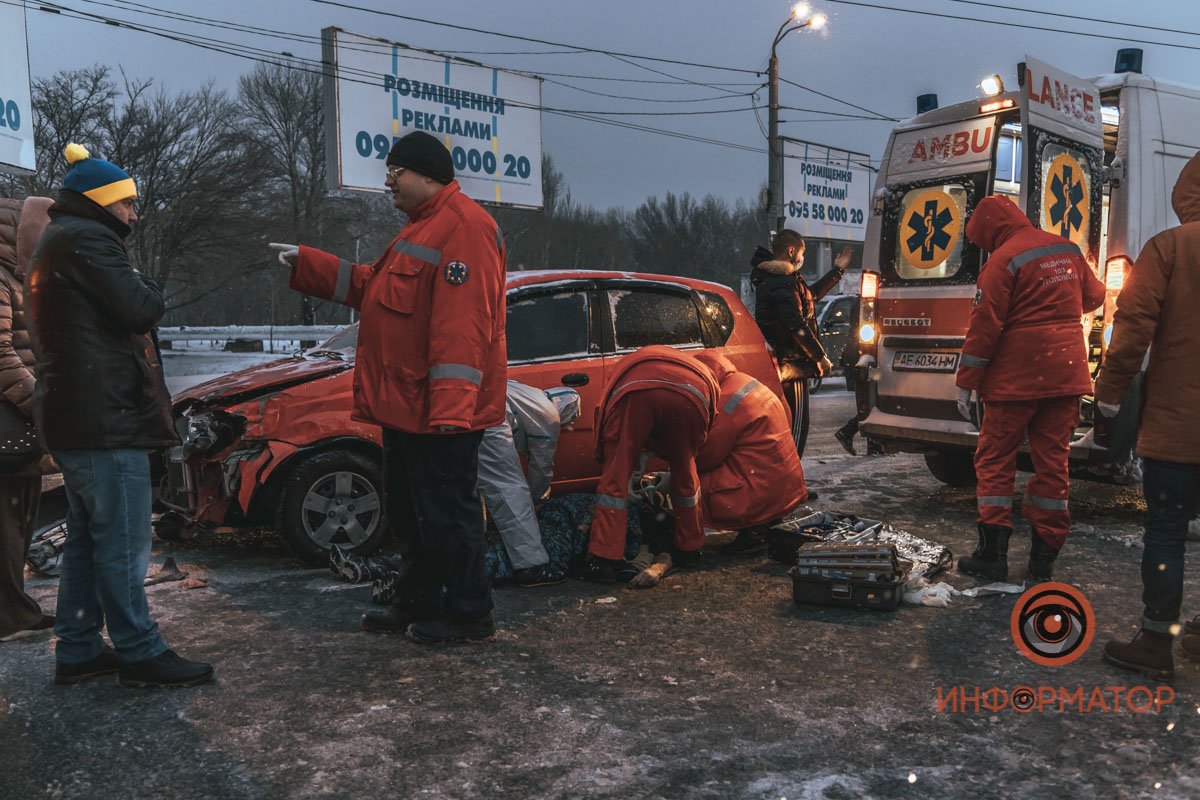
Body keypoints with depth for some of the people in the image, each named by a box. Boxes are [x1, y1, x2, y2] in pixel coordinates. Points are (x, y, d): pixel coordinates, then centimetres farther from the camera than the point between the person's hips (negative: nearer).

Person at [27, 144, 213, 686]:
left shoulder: (54, 244, 23)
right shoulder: (86, 239, -11)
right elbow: (140, 310, -19)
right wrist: (148, 288, 0)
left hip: (71, 418, 11)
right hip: (105, 418, -11)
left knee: (86, 539, 15)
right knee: (122, 542, -6)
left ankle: (77, 651, 22)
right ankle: (139, 654, 0)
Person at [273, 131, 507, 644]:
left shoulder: (463, 227, -16)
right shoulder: (424, 226, 20)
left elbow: (462, 324, -25)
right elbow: (372, 287, 25)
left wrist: (451, 404, -29)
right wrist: (307, 265, 20)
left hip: (437, 410, -11)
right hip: (406, 405, 11)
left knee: (445, 513, -2)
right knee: (408, 511, 19)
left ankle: (469, 615, 12)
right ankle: (418, 604, 33)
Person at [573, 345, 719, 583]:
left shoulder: (629, 364, 48)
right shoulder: (701, 370, 46)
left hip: (635, 391, -1)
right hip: (691, 394, 2)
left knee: (616, 476, 10)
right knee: (684, 472, 26)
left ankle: (604, 560, 7)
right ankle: (689, 549, 40)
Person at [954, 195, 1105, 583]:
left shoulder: (1003, 260, -12)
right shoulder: (1067, 250, 9)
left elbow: (984, 327, -14)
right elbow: (1093, 296, 24)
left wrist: (966, 383, -9)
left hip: (1017, 379, -6)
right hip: (1067, 376, 6)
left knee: (995, 460, 4)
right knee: (1053, 462, 10)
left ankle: (992, 554, 3)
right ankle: (1044, 557, 13)